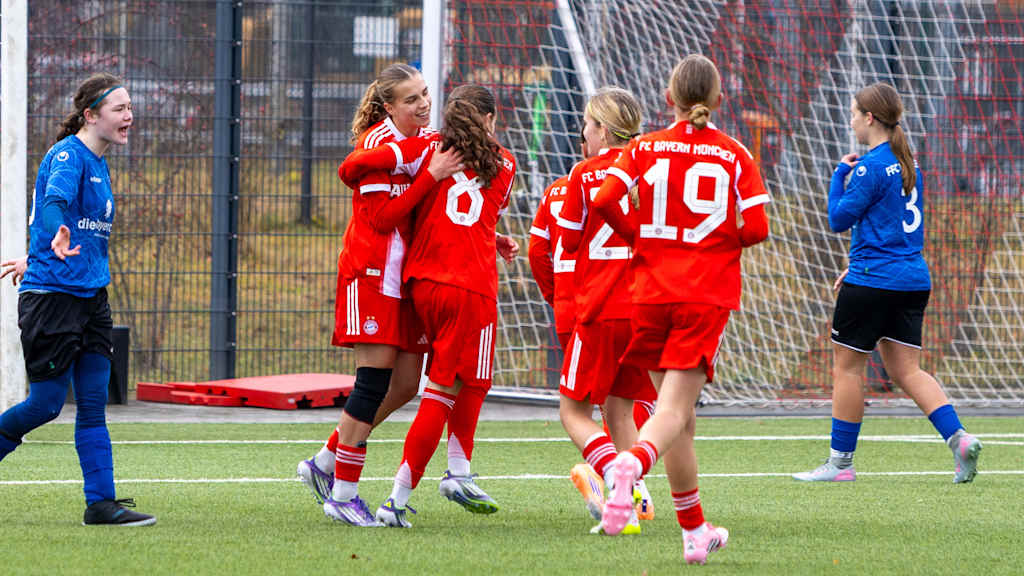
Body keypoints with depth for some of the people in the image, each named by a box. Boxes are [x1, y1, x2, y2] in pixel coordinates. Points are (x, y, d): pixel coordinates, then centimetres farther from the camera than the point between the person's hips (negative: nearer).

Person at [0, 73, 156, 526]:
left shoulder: (98, 164, 15)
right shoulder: (67, 156, -13)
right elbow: (54, 201, -32)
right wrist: (58, 239, -53)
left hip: (91, 297, 8)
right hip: (51, 296, -8)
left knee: (93, 406, 3)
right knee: (47, 403, -5)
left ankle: (101, 503, 1)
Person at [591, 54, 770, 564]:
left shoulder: (644, 148, 4)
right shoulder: (735, 155, 1)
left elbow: (604, 200, -10)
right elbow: (756, 228, -6)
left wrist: (635, 236, 8)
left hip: (652, 291, 2)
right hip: (708, 295, -2)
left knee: (677, 412, 13)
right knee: (674, 409, -9)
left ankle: (695, 531, 18)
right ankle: (633, 462, -42)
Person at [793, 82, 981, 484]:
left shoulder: (871, 168, -14)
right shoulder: (908, 165, 14)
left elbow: (839, 219, -9)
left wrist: (840, 174, 2)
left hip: (872, 283, -8)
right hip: (913, 280, 8)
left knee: (847, 365, 3)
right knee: (906, 369, 7)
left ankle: (840, 461, 8)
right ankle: (958, 438, -12)